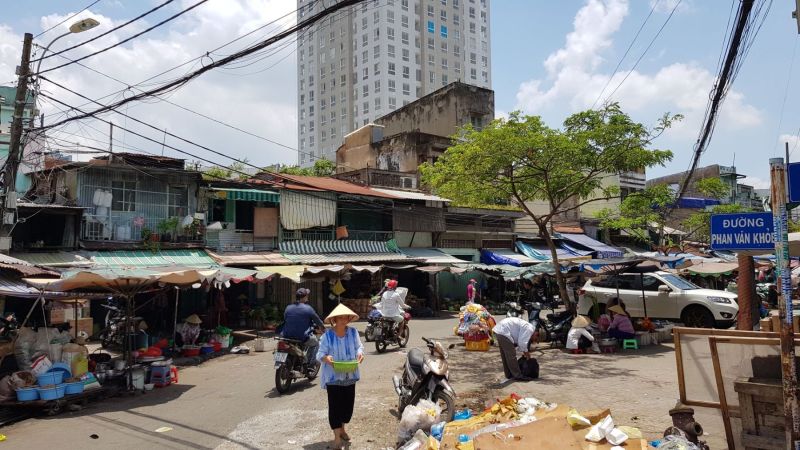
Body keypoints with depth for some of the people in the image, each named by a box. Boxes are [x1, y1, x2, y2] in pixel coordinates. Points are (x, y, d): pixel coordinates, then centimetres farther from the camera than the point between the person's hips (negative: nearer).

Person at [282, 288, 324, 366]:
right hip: (302, 338, -4)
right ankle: (308, 363, 17)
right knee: (315, 343, 24)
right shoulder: (308, 308, -8)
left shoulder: (288, 308, 3)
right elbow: (317, 320, 4)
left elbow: (285, 320, 14)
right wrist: (322, 326, 26)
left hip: (288, 336, 4)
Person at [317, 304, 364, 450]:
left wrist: (360, 353, -18)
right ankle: (337, 436, 12)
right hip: (333, 376, -4)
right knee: (335, 405, 0)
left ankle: (342, 428, 38)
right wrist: (326, 358, -32)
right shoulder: (327, 335, -13)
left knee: (348, 403, 14)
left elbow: (359, 347, 4)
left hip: (350, 375, 4)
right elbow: (320, 354, -11)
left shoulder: (353, 332, -4)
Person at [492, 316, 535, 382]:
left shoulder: (527, 327, 17)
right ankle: (517, 376, -2)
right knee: (511, 355, -6)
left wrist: (523, 351, 18)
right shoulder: (529, 329, -13)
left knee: (505, 355, 18)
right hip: (504, 332, -11)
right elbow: (522, 342, -17)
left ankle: (509, 374, 27)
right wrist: (526, 352, 0)